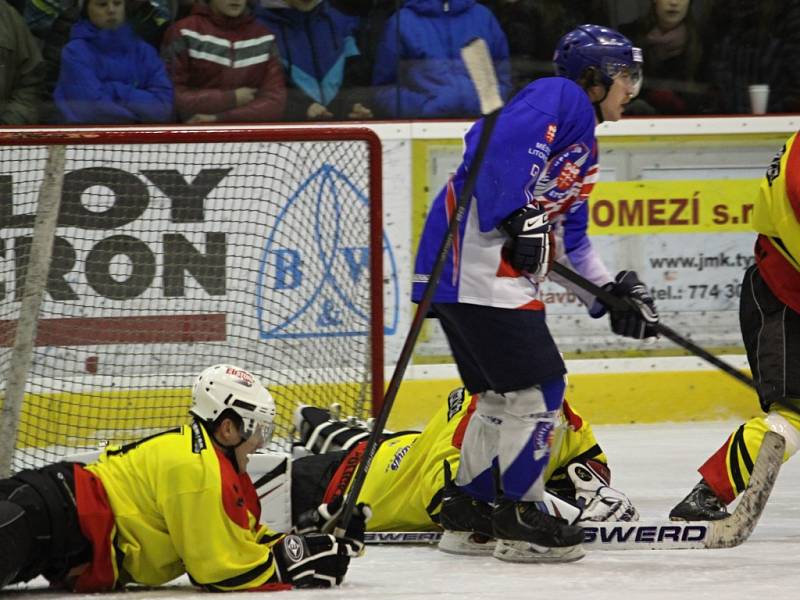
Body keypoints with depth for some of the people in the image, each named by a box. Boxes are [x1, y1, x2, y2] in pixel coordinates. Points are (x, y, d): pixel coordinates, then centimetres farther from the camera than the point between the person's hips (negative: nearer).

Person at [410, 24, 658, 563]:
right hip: (475, 251, -11)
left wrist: (615, 293, 16)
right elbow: (502, 142, -23)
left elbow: (568, 240, 26)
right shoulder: (561, 97, -5)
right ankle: (519, 518, -2)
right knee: (537, 387, -9)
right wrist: (519, 216, -28)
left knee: (501, 394, 17)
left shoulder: (584, 148, 26)